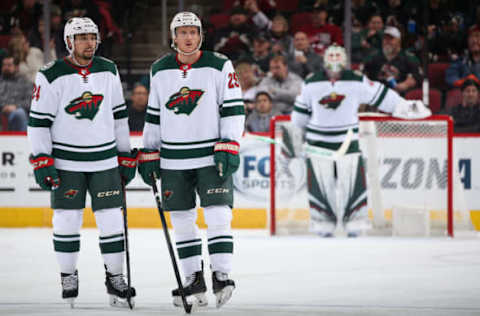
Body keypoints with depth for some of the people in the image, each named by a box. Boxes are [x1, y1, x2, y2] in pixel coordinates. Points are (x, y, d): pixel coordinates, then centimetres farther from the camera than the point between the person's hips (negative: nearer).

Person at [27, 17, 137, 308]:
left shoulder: (108, 71, 4)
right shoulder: (51, 76, -9)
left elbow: (119, 115, 11)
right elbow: (38, 121, -6)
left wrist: (127, 157, 10)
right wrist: (42, 162, -12)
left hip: (105, 159, 3)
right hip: (66, 161, -3)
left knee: (111, 219, 0)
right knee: (67, 220, 0)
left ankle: (115, 278, 11)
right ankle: (68, 278, 15)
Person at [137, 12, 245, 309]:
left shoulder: (220, 66, -3)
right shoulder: (160, 70, 7)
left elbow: (233, 108, -4)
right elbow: (154, 115, 14)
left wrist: (229, 147, -12)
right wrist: (149, 155, 11)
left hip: (212, 156, -3)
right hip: (174, 160, 3)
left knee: (218, 215, -10)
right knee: (182, 221, 5)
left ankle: (222, 274, -3)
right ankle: (194, 279, 13)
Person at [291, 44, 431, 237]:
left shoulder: (357, 82, -3)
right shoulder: (311, 84, 0)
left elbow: (381, 96, 2)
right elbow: (300, 113, 11)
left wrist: (406, 107, 2)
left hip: (348, 140, -1)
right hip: (318, 140, 1)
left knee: (352, 181, -4)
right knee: (319, 183, -1)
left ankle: (355, 224, 6)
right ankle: (323, 225, 9)